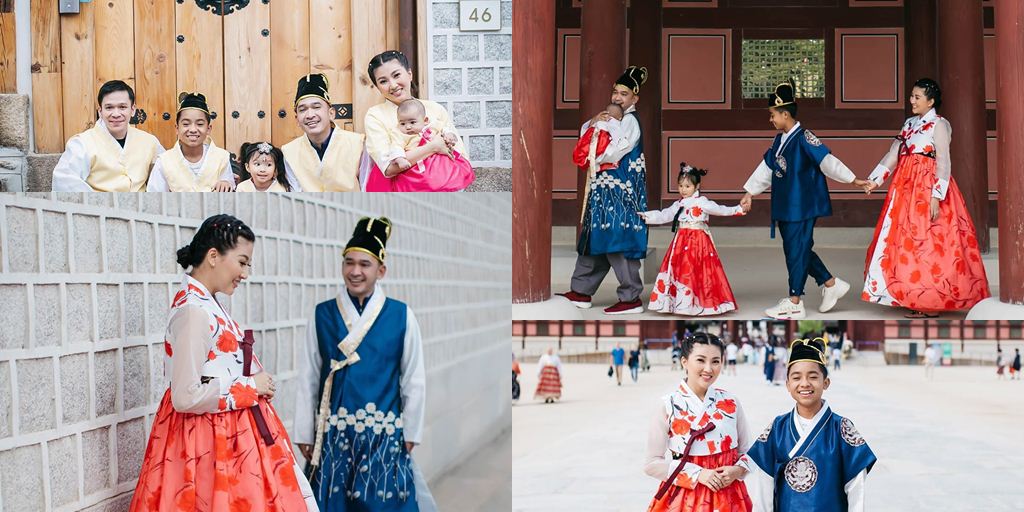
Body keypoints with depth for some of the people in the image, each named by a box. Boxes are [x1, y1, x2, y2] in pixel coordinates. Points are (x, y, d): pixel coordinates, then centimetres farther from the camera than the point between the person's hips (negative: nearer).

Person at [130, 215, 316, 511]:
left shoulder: (203, 302, 8)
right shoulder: (195, 311, -21)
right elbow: (185, 397, -25)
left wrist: (257, 384, 6)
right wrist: (250, 387, -16)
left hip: (226, 431, 10)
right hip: (212, 439, -10)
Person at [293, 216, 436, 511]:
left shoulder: (401, 316, -2)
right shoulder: (322, 315, 1)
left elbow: (414, 380, 3)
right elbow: (308, 378, 5)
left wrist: (411, 434, 4)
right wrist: (304, 434, 5)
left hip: (384, 433, -1)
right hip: (333, 432, 1)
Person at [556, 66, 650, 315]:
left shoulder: (630, 121, -11)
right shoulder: (612, 117, 19)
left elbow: (613, 153, -18)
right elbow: (585, 136, 17)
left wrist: (594, 158, -1)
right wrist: (593, 122, -3)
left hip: (621, 190, -10)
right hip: (606, 187, 10)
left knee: (617, 241, -10)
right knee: (595, 239, 12)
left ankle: (631, 298, -6)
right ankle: (581, 292, 19)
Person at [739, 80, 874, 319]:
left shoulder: (803, 138, -14)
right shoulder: (779, 140, 12)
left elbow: (827, 160, -16)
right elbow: (766, 168, 20)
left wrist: (853, 180, -17)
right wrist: (749, 194, 22)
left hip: (802, 206, -9)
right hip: (785, 206, 9)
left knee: (798, 250, -3)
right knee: (794, 249, 12)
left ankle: (794, 303, 3)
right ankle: (831, 284, 24)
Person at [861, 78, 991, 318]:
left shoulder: (939, 125, -7)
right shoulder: (909, 124, 15)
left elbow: (943, 163, -13)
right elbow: (893, 154, 14)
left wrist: (936, 197, -20)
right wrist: (874, 180, 5)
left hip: (928, 188, -8)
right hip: (907, 187, 8)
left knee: (926, 240, -8)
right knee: (905, 240, 5)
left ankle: (931, 304, -3)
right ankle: (914, 298, 11)